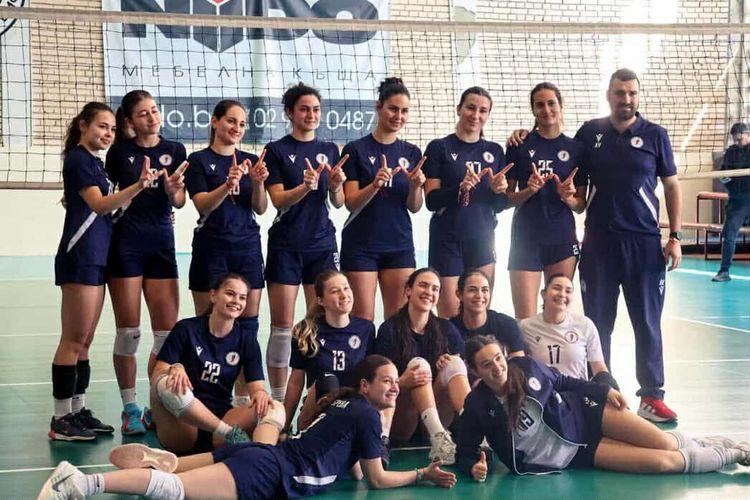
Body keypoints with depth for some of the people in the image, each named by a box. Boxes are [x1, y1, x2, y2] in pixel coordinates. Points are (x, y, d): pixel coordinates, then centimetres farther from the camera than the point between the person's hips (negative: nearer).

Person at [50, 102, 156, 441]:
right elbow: (99, 204, -21)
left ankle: (78, 410, 14)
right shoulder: (77, 159, -8)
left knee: (84, 340, 10)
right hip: (79, 257, -9)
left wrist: (139, 187, 15)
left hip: (97, 258, 9)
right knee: (74, 339, -9)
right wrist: (138, 186, -34)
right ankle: (61, 419, -7)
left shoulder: (95, 162, 19)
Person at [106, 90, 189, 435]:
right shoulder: (119, 152, 3)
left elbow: (179, 202, 2)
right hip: (125, 242, -2)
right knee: (128, 331, -2)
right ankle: (130, 409, 6)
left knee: (167, 332, 0)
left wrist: (172, 189, -17)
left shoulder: (174, 151, 7)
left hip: (161, 242, 2)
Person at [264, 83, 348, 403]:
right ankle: (277, 399, 4)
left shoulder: (330, 150, 11)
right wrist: (306, 186, -26)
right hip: (286, 246, -3)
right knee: (282, 326, -2)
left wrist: (336, 185, -13)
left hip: (322, 244, 3)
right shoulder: (277, 150, 0)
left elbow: (338, 203, 8)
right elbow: (279, 201, -9)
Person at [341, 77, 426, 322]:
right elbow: (351, 203, -7)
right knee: (362, 319, -4)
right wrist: (375, 184, -24)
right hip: (361, 245, -3)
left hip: (399, 244, 3)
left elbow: (414, 207, 6)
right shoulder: (356, 150, -3)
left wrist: (415, 185, -14)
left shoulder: (412, 153, 8)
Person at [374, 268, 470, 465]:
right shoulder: (389, 329, -3)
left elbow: (459, 369, 6)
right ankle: (438, 439, -45)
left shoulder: (446, 329, 9)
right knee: (419, 363, -25)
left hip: (437, 415, 3)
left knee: (454, 363, -18)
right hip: (401, 421, -3)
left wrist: (448, 365, -17)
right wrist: (402, 382, -29)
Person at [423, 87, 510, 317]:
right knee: (450, 314, -6)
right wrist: (460, 188, -24)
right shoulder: (439, 148, -1)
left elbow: (501, 206, 13)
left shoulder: (494, 151, 11)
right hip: (447, 239, -4)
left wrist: (498, 189, -9)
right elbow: (431, 200, -7)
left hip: (482, 239, 4)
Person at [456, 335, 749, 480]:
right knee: (663, 462, -12)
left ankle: (704, 444, 26)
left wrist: (605, 391, 5)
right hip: (573, 455, -2)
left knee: (666, 443, -9)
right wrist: (474, 468, -30)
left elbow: (562, 381, 8)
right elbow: (465, 452, -7)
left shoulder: (524, 366, -9)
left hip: (582, 414, 2)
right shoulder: (477, 408, -17)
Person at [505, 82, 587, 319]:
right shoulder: (520, 146, 3)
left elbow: (580, 206, 10)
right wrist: (530, 190, -14)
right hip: (525, 239, -1)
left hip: (562, 239, 2)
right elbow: (507, 197, 4)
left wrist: (567, 196, -11)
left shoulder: (576, 149, 7)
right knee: (525, 320, -6)